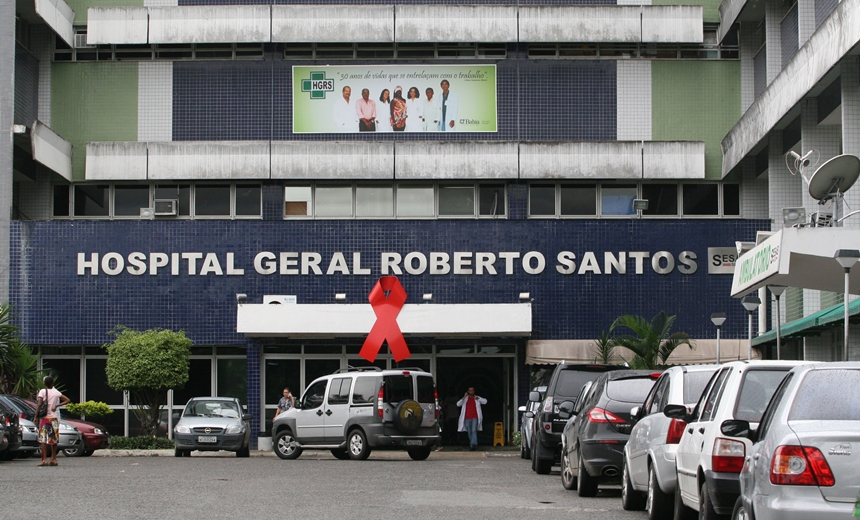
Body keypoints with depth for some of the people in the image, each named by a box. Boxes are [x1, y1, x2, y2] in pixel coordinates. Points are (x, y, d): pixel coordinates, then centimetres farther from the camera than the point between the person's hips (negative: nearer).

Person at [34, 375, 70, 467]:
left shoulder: (42, 391, -5)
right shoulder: (56, 392, 6)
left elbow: (39, 404, -15)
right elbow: (67, 400, 7)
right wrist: (57, 405, 4)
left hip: (45, 418, -3)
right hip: (54, 417, 3)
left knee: (44, 439, -5)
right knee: (54, 439, 10)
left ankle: (44, 460, -12)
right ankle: (53, 459, 12)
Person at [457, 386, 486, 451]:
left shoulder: (477, 398, 8)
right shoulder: (465, 399, 11)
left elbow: (485, 401, -5)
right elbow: (458, 404, -1)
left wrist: (477, 398, -18)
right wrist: (464, 397, -13)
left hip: (475, 418, -3)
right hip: (467, 418, 3)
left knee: (474, 431, -18)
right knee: (470, 432, 7)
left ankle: (473, 444, -27)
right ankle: (471, 445, 16)